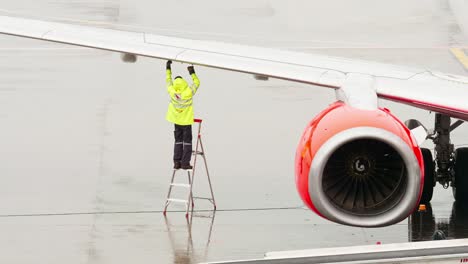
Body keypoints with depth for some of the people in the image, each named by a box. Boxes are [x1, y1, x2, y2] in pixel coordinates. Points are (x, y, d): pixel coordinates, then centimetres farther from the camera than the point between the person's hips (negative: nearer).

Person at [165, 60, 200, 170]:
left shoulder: (172, 92, -17)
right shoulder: (188, 93, -24)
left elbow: (168, 81, 1)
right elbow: (197, 83, -9)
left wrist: (168, 69, 12)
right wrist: (192, 73, -1)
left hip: (176, 121, 3)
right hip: (186, 121, -3)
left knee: (178, 140, 12)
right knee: (187, 141, 3)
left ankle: (177, 162, 8)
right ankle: (185, 163, -1)